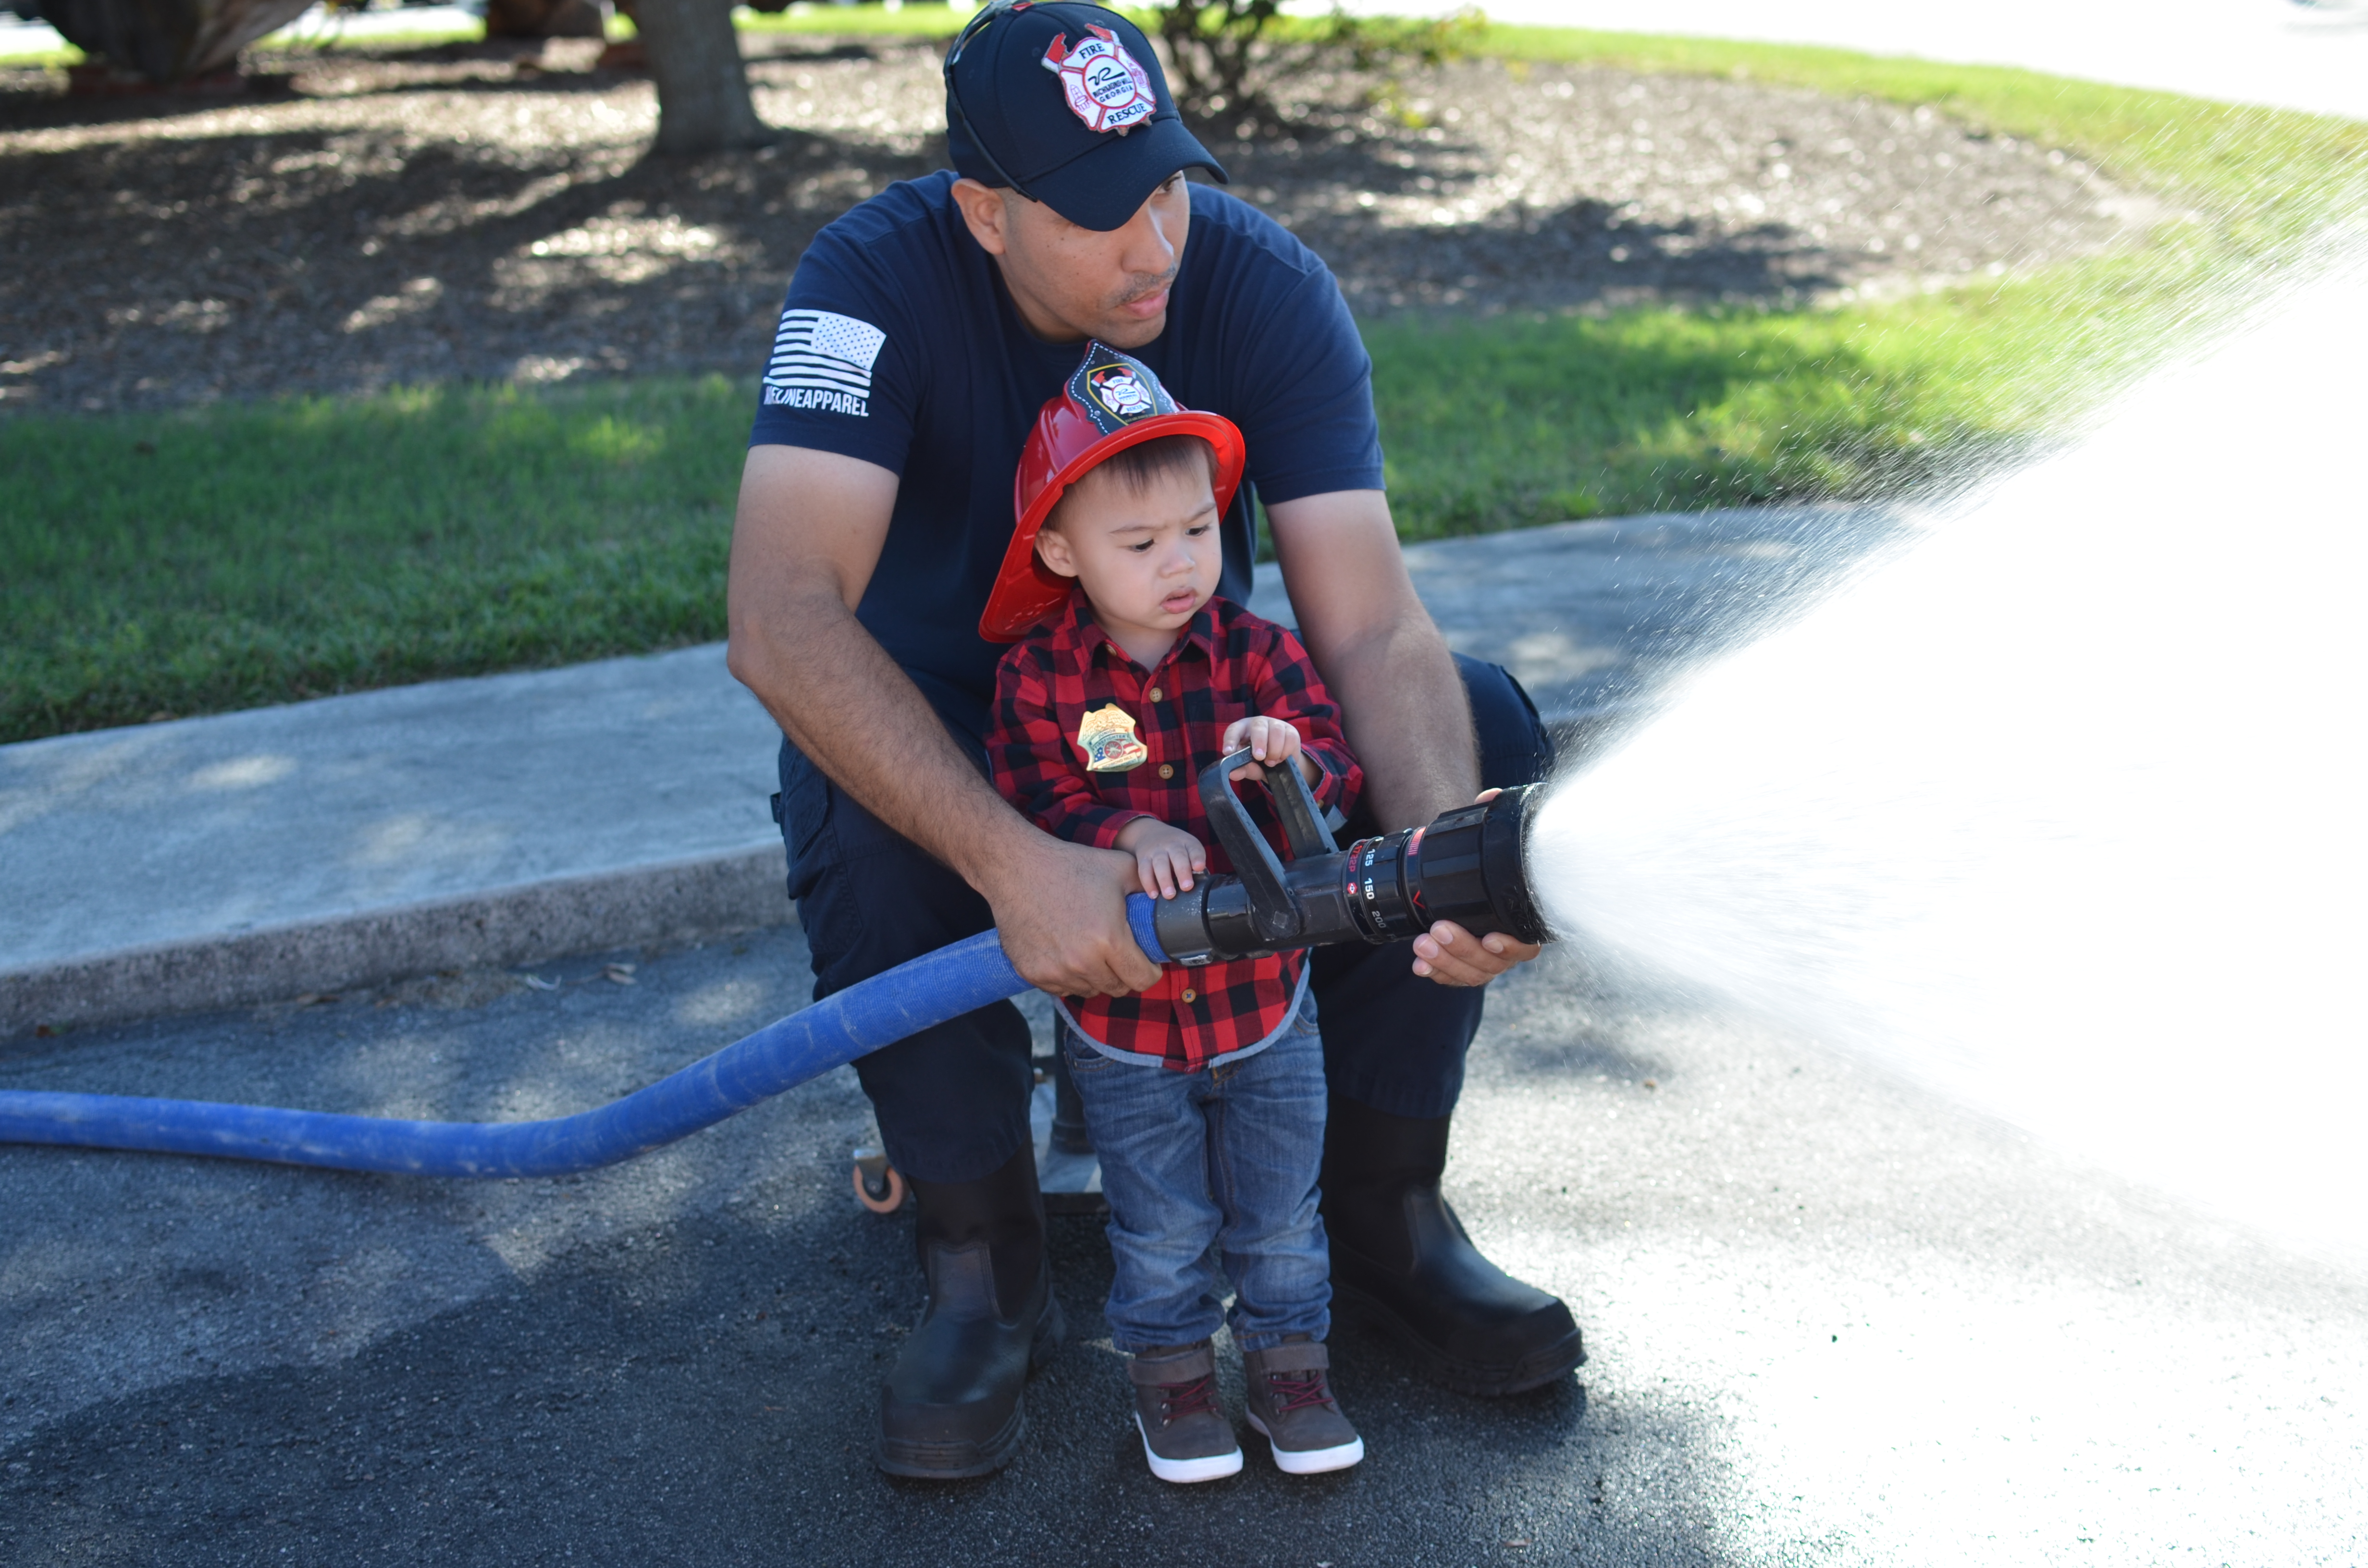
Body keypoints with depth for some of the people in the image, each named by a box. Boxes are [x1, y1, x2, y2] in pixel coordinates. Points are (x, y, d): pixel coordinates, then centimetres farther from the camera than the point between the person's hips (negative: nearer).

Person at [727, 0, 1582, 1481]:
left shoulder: (1264, 284, -21)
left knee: (1481, 731, -22)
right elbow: (783, 617, -39)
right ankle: (985, 1267, -13)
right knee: (867, 832, -37)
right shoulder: (879, 278, -26)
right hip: (948, 723, -2)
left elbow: (1374, 630, -26)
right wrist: (1014, 861, -50)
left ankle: (1384, 1211, -6)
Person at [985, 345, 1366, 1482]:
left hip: (1262, 997, 1)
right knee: (1161, 1231, 12)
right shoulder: (1038, 676, -11)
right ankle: (1170, 1373, 33)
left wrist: (1292, 761, -35)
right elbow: (1033, 807, -16)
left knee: (1280, 1216, 15)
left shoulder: (1253, 651, -7)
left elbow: (1339, 767, -13)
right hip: (1121, 1016, -1)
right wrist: (1126, 835, -32)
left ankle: (1289, 1359, 35)